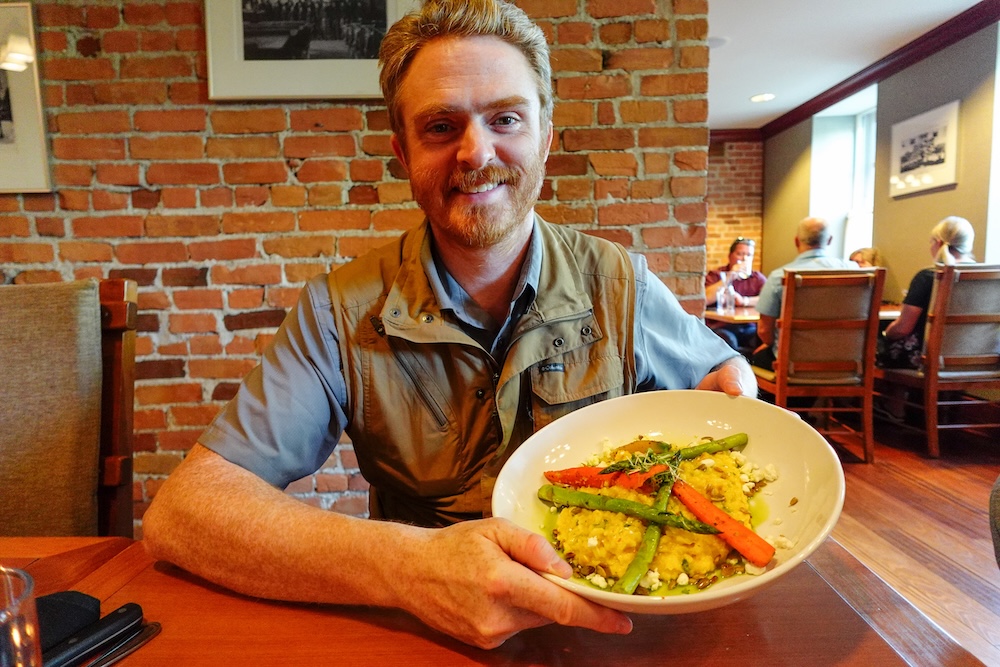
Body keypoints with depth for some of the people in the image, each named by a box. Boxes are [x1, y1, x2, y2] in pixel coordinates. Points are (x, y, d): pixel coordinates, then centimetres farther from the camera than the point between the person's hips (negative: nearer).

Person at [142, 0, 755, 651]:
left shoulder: (621, 286, -9)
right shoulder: (343, 312, -14)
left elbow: (724, 370, 9)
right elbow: (177, 512, -20)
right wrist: (408, 566, -34)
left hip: (606, 616, 4)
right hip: (417, 630, -3)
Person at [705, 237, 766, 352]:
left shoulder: (758, 277, 16)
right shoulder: (716, 275, 7)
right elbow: (705, 299, -14)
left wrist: (744, 301, -15)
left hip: (750, 328, 3)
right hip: (722, 328, -2)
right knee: (728, 340, -35)